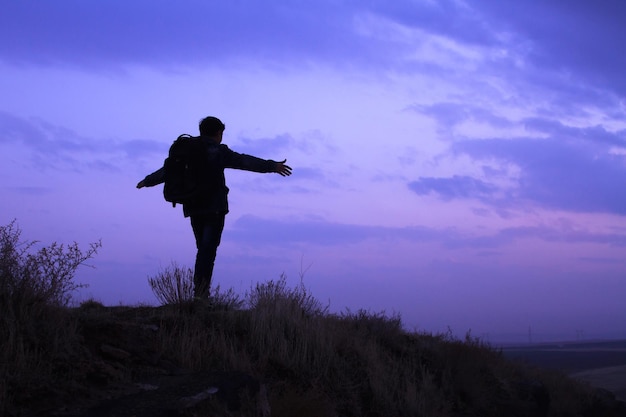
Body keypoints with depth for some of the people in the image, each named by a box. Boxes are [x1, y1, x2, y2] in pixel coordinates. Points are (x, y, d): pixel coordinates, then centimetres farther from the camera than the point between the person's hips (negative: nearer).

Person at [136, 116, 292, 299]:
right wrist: (272, 166, -22)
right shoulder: (219, 152, -3)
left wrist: (148, 181, 41)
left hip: (193, 208, 6)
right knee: (208, 248, -10)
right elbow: (245, 161, -16)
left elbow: (167, 170, 25)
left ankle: (201, 289, 11)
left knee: (203, 248, 15)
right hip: (214, 208, -6)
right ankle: (201, 290, -22)